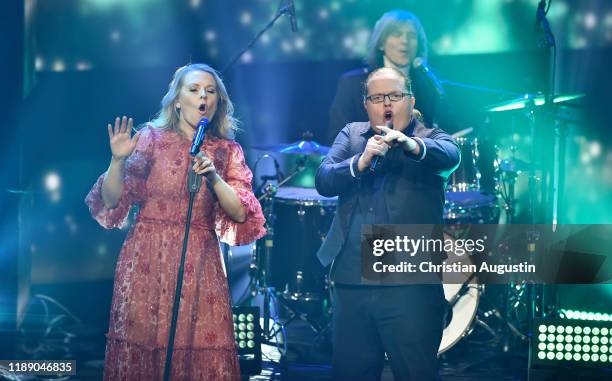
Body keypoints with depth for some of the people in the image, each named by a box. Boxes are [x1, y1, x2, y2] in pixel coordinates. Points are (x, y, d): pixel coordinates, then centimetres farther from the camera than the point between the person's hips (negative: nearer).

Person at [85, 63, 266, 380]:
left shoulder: (227, 151, 9)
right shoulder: (152, 137, 4)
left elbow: (240, 214, 0)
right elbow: (111, 201, 2)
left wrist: (214, 177, -12)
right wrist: (118, 160, -14)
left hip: (200, 263, 1)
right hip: (148, 258, -1)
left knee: (204, 348, -5)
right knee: (140, 344, -2)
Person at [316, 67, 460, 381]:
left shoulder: (430, 139, 7)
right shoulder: (351, 134, 15)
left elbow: (450, 156, -17)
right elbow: (323, 180, 0)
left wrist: (410, 144, -37)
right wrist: (360, 162, -19)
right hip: (351, 283, 3)